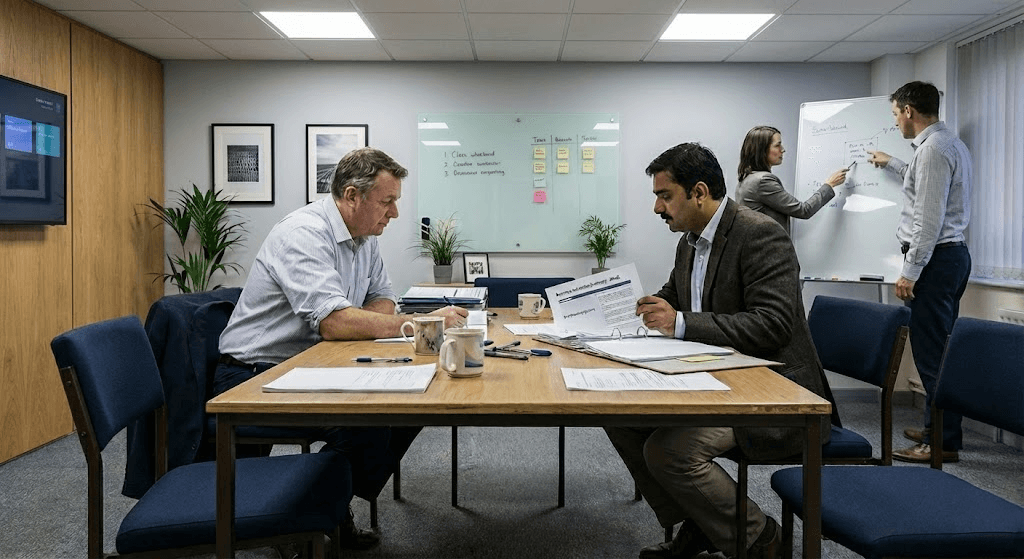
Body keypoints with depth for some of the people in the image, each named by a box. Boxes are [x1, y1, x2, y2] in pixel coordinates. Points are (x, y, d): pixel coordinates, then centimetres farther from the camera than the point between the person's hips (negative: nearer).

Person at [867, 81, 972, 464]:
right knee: (940, 348, 16)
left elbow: (929, 218, -22)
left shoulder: (932, 148, -16)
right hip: (952, 254, 11)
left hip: (934, 258, -11)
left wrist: (910, 271, -20)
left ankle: (943, 443, 0)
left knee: (931, 350, -7)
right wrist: (892, 165, 47)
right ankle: (938, 427, 26)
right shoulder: (951, 143, 16)